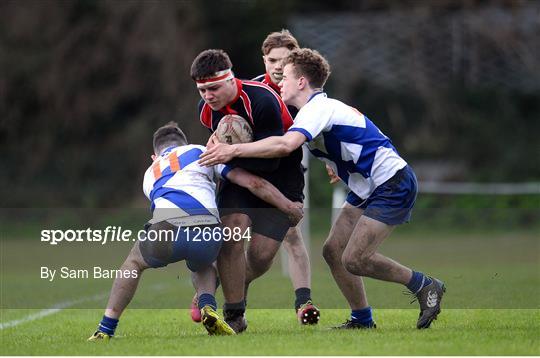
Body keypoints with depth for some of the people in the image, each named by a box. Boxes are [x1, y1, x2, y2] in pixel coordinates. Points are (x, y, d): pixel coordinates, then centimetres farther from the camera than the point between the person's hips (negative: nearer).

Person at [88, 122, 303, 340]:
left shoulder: (150, 174, 37)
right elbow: (253, 183, 20)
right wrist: (289, 207, 27)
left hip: (167, 230, 1)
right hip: (208, 234, -1)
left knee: (134, 263, 34)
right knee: (203, 268, 36)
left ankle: (105, 330, 30)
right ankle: (208, 309, 7)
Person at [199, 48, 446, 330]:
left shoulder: (319, 108, -19)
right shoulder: (317, 109, 14)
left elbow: (285, 145, -36)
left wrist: (234, 150, -35)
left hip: (393, 184, -10)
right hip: (368, 188, 10)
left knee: (354, 259, -15)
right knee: (333, 250, 5)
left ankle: (425, 286, 2)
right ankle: (362, 319, 13)